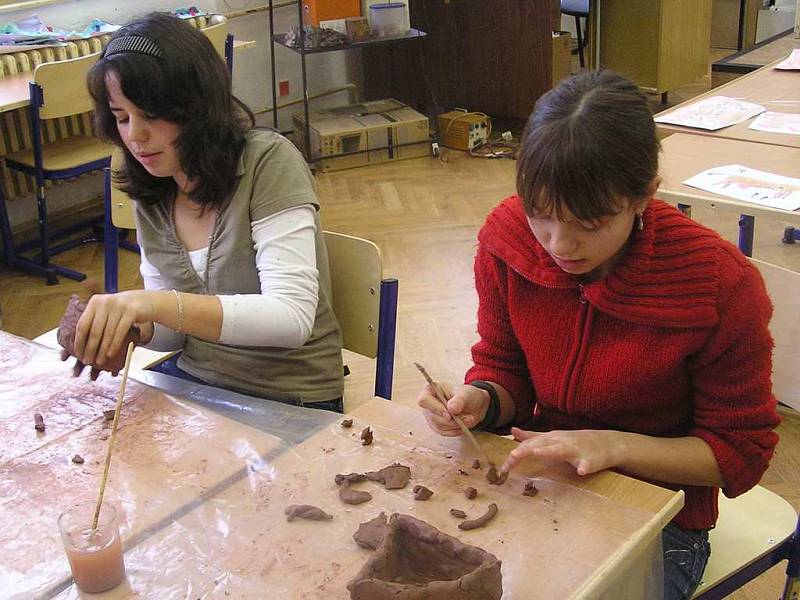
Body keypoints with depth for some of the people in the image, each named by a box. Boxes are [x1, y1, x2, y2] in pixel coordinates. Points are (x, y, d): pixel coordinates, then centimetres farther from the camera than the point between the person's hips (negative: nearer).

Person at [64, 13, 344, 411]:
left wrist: (162, 304, -36)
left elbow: (293, 317, -25)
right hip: (192, 379, 6)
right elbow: (173, 332, 8)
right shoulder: (151, 196, 3)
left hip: (289, 401, -6)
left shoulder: (268, 161, -16)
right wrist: (127, 323, -15)